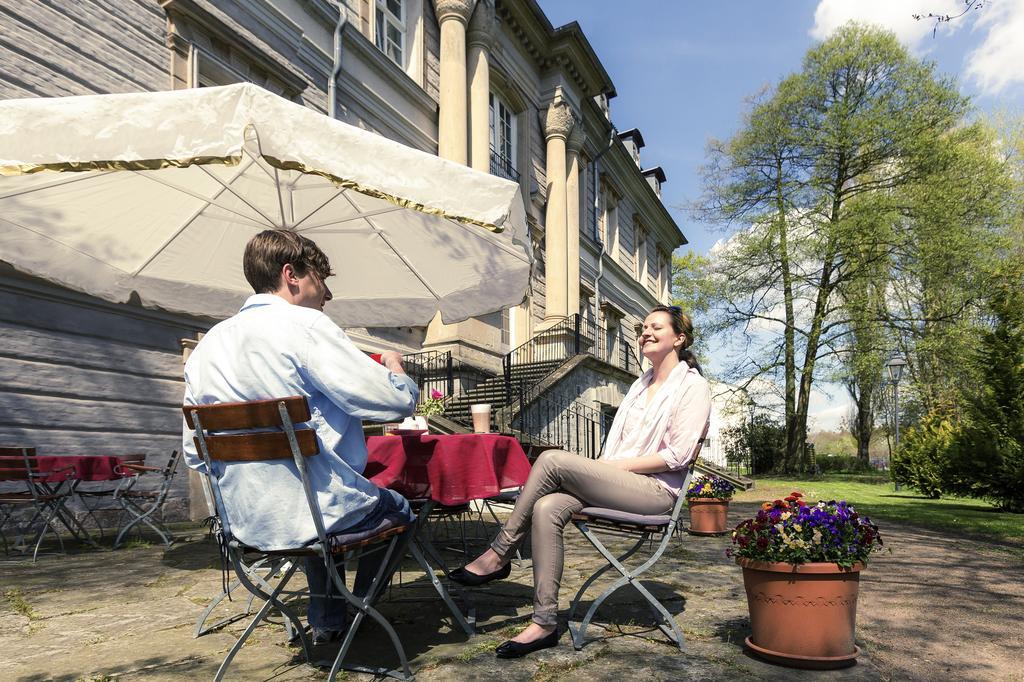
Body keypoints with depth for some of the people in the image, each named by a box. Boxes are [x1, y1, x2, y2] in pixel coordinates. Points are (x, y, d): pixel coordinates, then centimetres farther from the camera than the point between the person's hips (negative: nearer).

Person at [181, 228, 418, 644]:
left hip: (244, 521, 7)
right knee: (398, 507, 22)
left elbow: (194, 453, 11)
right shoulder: (305, 325, -16)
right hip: (316, 511, -7)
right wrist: (396, 370, 3)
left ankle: (326, 621, 38)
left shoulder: (207, 344, 6)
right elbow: (397, 402, -20)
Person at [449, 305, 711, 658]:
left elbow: (678, 455, -10)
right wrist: (602, 468, -4)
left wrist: (619, 465, -12)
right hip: (616, 483, 7)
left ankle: (499, 555, -13)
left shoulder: (692, 385, 1)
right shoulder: (640, 385, 24)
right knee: (547, 508, -24)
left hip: (656, 490, -7)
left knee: (552, 459, -25)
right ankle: (545, 623, -21)